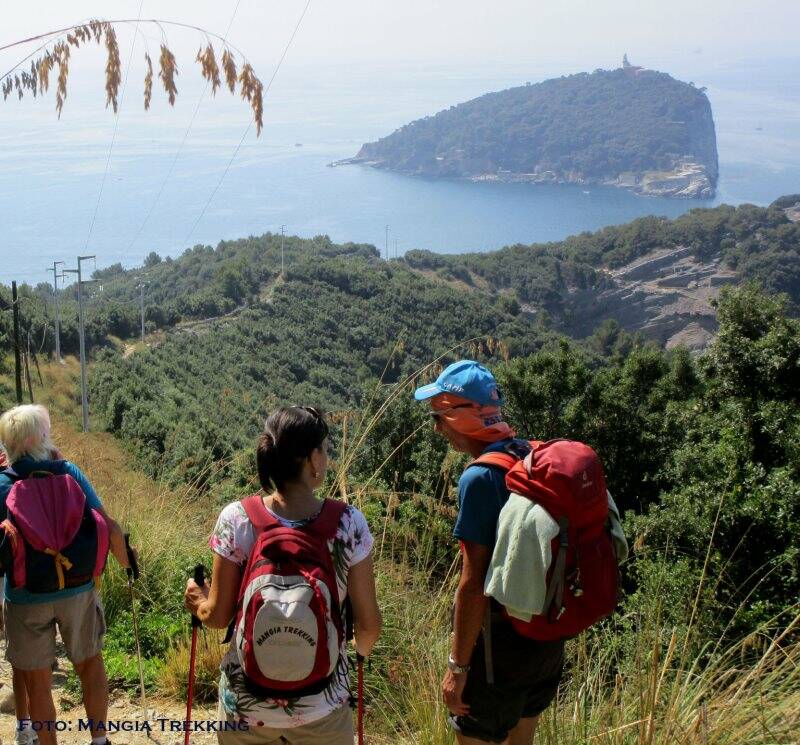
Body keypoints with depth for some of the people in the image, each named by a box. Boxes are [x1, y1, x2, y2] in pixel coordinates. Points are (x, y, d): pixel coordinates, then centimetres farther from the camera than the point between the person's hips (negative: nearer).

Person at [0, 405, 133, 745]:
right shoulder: (68, 472, -10)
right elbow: (109, 527, -8)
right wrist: (126, 563, 6)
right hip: (78, 590, 2)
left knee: (37, 683, 13)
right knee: (91, 664, 21)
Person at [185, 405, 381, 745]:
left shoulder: (236, 519, -14)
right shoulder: (348, 523, -15)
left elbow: (217, 616, -6)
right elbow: (368, 624, -7)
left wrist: (197, 602, 16)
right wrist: (360, 649, 16)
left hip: (245, 701, 1)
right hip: (321, 705, -1)